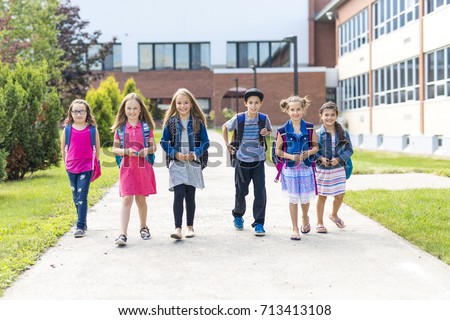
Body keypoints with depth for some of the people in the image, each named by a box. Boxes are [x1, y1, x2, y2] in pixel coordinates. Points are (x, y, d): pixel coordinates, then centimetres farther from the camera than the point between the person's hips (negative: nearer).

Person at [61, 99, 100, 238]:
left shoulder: (92, 129, -2)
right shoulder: (67, 129, 2)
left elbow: (97, 149, 6)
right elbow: (63, 148, 12)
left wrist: (94, 164, 9)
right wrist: (67, 163, 13)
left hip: (86, 168, -3)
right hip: (72, 169, 3)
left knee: (82, 197, -9)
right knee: (76, 198, 12)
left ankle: (80, 226, -8)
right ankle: (83, 223, 27)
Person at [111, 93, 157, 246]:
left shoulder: (146, 127, 2)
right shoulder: (120, 128, 2)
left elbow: (154, 147, 6)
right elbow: (114, 149, 5)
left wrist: (147, 150, -15)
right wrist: (125, 151, -15)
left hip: (143, 167, 1)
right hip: (127, 167, -1)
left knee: (141, 199, 12)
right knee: (126, 199, -9)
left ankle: (143, 227, 32)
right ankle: (122, 234, -12)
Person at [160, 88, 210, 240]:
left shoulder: (198, 122, 2)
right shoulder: (171, 122, 2)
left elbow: (205, 142, 4)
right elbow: (164, 142, 5)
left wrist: (195, 154, -12)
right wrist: (175, 154, -10)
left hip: (193, 164, 1)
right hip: (176, 164, -1)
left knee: (190, 196, 8)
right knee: (178, 195, -12)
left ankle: (190, 226, 20)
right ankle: (178, 228, -14)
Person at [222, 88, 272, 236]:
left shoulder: (264, 118, -6)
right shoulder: (238, 119, -9)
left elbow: (270, 131, 14)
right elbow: (225, 127, 10)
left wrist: (266, 133, -9)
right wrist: (227, 144, 6)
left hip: (258, 161, 0)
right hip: (242, 160, 0)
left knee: (260, 193, -5)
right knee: (241, 191, 10)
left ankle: (259, 223, 3)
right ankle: (238, 215, 36)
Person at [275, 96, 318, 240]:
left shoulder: (309, 128, -1)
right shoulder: (283, 130, -5)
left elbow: (315, 146, 7)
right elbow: (278, 150, -1)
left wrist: (309, 152, -14)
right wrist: (291, 156, -16)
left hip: (306, 167, 1)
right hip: (290, 168, -1)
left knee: (305, 197, 8)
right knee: (293, 198, 4)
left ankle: (305, 218, 41)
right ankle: (295, 229, 15)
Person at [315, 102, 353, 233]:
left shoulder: (343, 133, -1)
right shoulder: (317, 134, -8)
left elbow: (349, 149, 1)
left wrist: (339, 159, -13)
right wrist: (320, 158, -18)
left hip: (338, 169, 2)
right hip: (322, 169, -2)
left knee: (340, 195, 5)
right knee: (322, 196, 7)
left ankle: (334, 215, 36)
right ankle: (320, 223, 21)